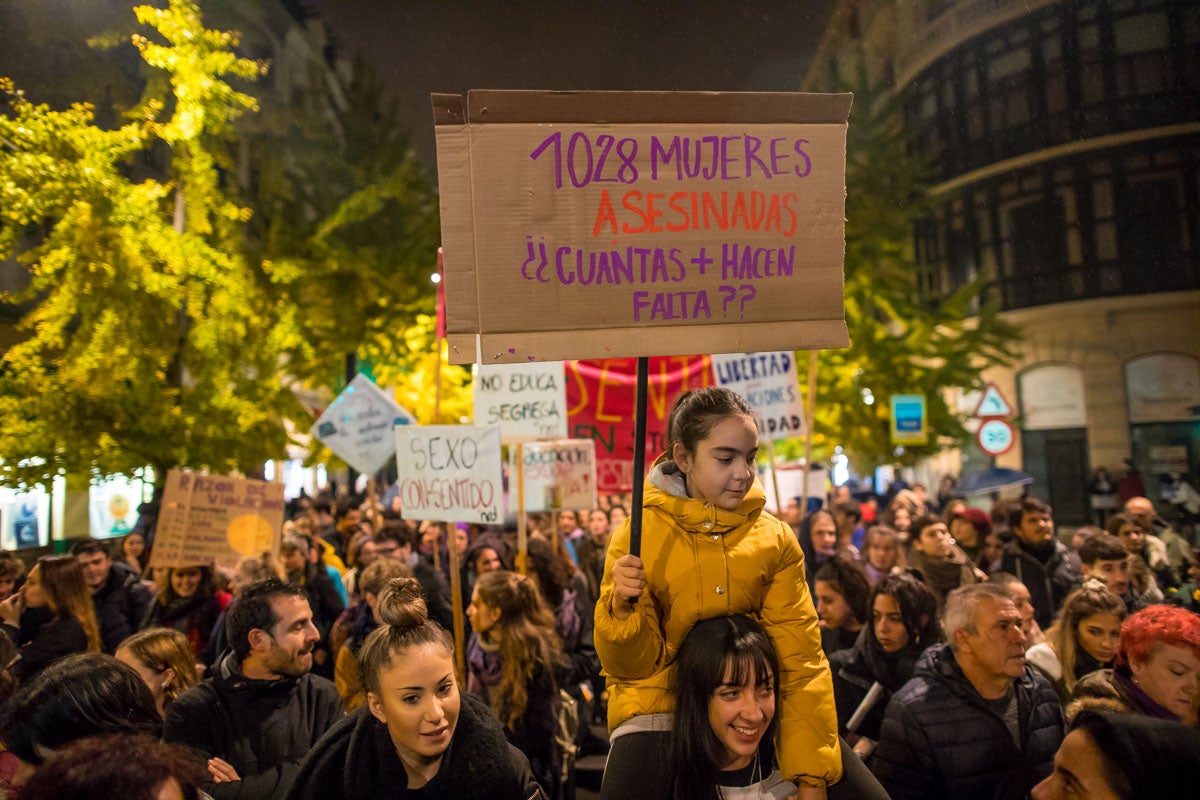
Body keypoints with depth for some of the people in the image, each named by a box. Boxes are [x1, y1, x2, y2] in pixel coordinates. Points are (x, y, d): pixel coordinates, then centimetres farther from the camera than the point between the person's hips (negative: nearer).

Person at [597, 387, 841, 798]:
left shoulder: (776, 540, -5)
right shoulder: (638, 537, -10)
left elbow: (801, 663, -7)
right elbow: (634, 666, -8)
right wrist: (622, 608, -29)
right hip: (659, 709, -2)